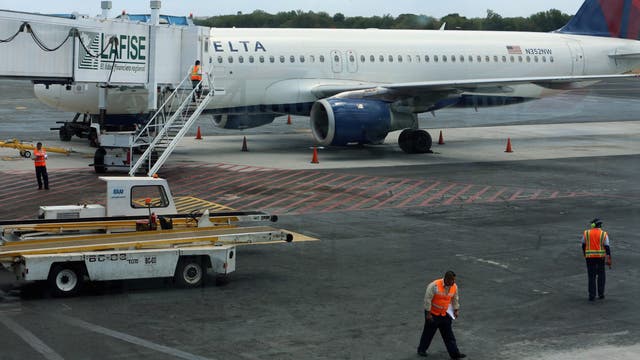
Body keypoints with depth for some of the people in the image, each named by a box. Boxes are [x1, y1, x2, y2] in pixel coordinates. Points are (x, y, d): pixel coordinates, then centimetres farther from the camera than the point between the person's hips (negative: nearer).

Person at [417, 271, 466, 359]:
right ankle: (421, 350, 27)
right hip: (433, 314, -5)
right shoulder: (434, 285, -25)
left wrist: (455, 310, 10)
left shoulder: (454, 287, -6)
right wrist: (428, 313, -19)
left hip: (445, 314, 5)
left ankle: (454, 353, 10)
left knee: (449, 335, 7)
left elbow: (455, 299, 12)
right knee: (428, 333, 9)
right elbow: (427, 299, -21)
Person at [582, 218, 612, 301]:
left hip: (589, 257, 1)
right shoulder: (604, 234, -4)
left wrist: (585, 255, 24)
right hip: (600, 257, 0)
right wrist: (609, 260, -7)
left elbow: (583, 245, 9)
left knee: (591, 276, 4)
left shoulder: (586, 233, 1)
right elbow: (607, 247, -8)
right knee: (601, 275, 15)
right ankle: (601, 294, 14)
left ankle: (592, 296, -1)